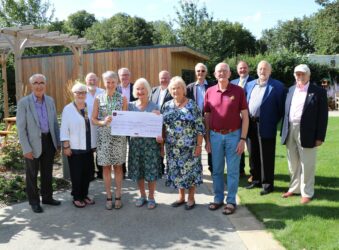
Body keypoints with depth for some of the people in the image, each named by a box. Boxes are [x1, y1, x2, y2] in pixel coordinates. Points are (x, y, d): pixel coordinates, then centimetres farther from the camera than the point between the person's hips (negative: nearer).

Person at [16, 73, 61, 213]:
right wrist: (26, 148, -15)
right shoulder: (24, 103, -10)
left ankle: (47, 197, 33)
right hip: (33, 143, -4)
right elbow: (21, 128, -11)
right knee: (32, 174, 10)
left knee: (47, 172, 16)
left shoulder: (50, 101, 3)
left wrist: (58, 142, 8)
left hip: (49, 141, 4)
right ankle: (34, 202, 25)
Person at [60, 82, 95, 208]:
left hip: (89, 147, 4)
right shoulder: (68, 109, -5)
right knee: (76, 173, 5)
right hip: (75, 147, -4)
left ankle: (84, 195, 27)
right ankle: (76, 197, 20)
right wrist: (66, 146, -10)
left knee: (87, 172, 11)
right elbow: (64, 129, -6)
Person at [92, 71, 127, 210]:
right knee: (106, 167, 6)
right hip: (103, 137, 0)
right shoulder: (98, 99, 1)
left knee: (118, 167, 7)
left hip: (119, 136, 0)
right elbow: (93, 119, 2)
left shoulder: (122, 98, 1)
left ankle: (118, 196, 18)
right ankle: (108, 197, 18)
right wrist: (103, 122, -16)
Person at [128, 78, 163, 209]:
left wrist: (159, 136, -19)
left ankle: (151, 197, 18)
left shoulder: (154, 107, -1)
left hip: (151, 142, -2)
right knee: (137, 170, 9)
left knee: (151, 170, 2)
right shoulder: (131, 106, 6)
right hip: (135, 141, 3)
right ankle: (142, 196, 26)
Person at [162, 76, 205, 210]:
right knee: (176, 170, 12)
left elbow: (199, 127, -8)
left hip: (189, 147, -4)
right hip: (173, 148, 4)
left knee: (190, 170, 4)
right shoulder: (167, 106, 5)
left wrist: (199, 145, -12)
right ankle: (181, 196, 28)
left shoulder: (192, 105, -7)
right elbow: (162, 126, 9)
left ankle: (191, 198, 20)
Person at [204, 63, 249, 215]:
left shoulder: (238, 91, -4)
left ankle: (231, 201, 18)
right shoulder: (210, 92, 2)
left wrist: (243, 139, -9)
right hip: (215, 135, 3)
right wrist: (207, 139, 5)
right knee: (217, 170, 12)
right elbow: (207, 117, 7)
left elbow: (245, 116, -4)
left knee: (233, 171, 6)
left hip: (233, 135, -2)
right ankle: (218, 198, 26)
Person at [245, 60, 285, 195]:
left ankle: (267, 184, 12)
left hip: (266, 127, -5)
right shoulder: (249, 85, 13)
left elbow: (281, 107, -4)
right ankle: (256, 180, 28)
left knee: (266, 157, 1)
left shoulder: (277, 86, -4)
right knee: (253, 155, 14)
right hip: (251, 125, 6)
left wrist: (275, 122, -7)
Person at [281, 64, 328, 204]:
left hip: (307, 133, -5)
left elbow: (323, 116, -7)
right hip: (290, 131, 5)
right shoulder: (290, 90, 11)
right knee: (293, 163, 15)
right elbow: (285, 111, 11)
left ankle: (307, 193, 17)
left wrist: (320, 137, -11)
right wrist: (284, 131, 6)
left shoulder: (318, 92, -4)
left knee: (306, 164, 4)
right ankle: (294, 188, 30)